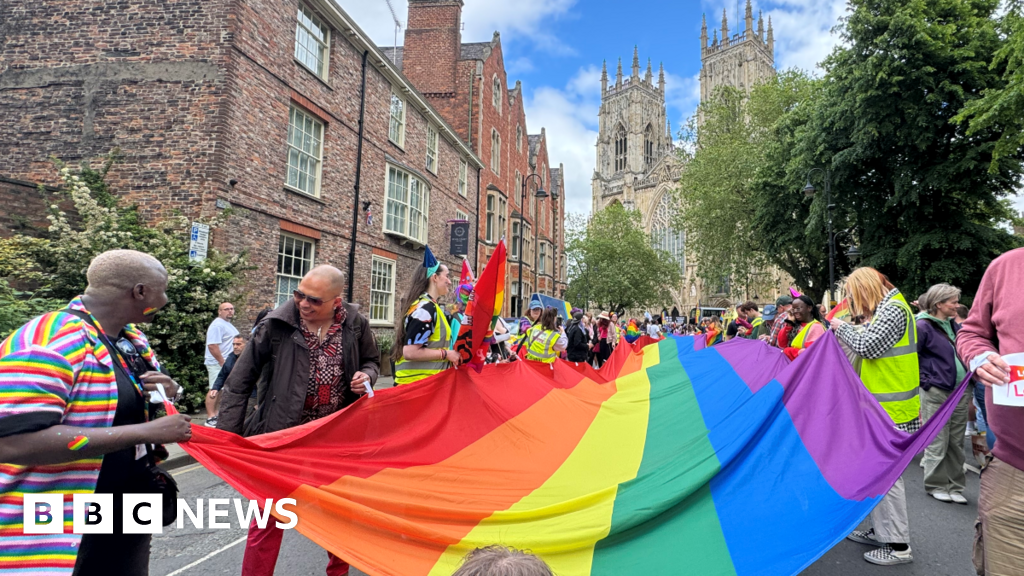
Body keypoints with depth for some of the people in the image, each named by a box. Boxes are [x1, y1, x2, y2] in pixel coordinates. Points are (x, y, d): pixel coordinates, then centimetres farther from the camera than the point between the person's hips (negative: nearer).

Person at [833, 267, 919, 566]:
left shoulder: (894, 308, -14)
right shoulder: (885, 308, 16)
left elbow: (867, 346, -22)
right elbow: (873, 346, 17)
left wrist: (843, 327, -8)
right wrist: (845, 330, 6)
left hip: (892, 407, -10)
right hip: (881, 405, 10)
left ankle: (898, 545, 6)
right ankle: (880, 530, 27)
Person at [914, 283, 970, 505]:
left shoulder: (953, 325, 11)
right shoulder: (923, 326, -12)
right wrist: (925, 382, -13)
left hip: (960, 393, 7)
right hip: (936, 394, -7)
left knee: (956, 443, 12)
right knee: (938, 444, 2)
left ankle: (955, 486, 23)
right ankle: (936, 486, 16)